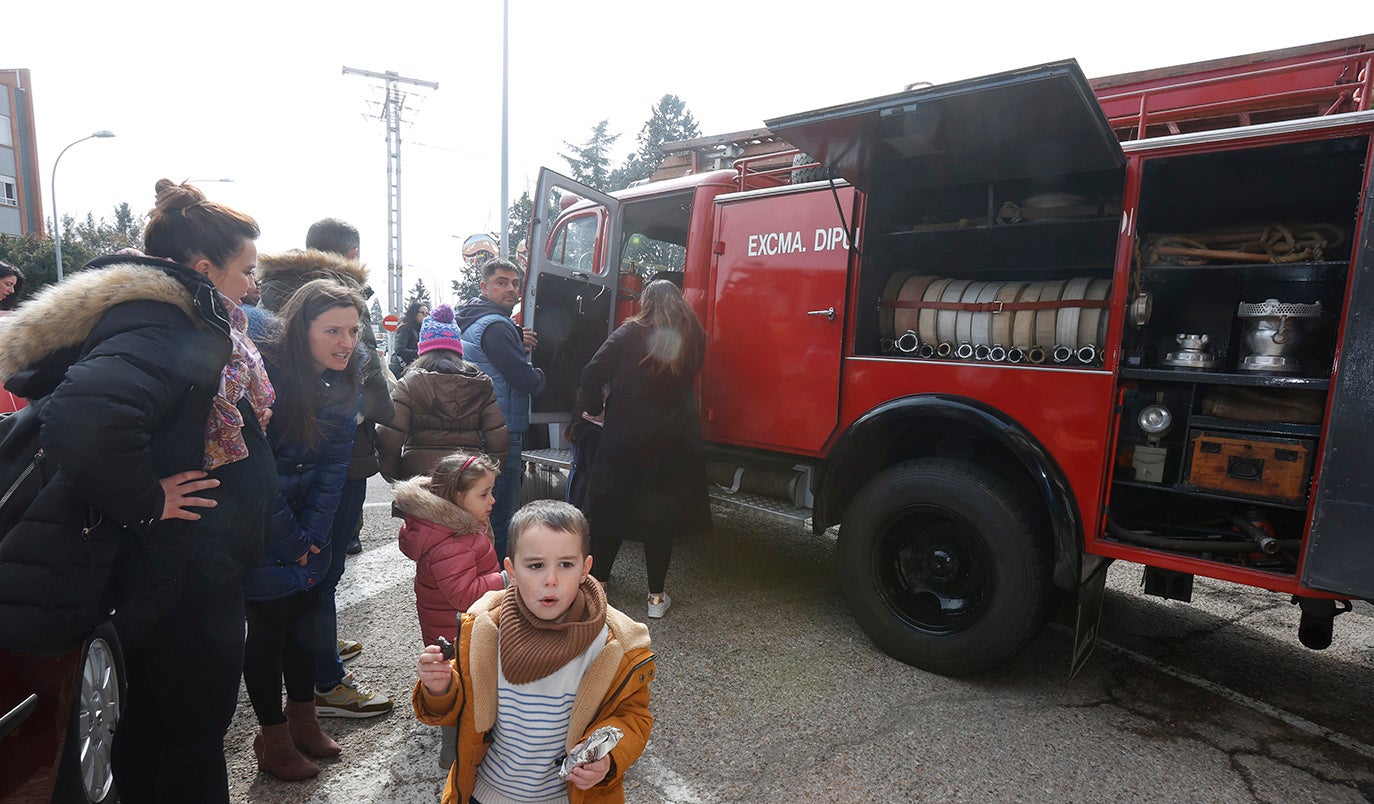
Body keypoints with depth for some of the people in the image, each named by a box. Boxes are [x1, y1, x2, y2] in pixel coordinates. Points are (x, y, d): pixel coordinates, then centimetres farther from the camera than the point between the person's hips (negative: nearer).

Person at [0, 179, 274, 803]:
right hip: (182, 572, -9)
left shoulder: (191, 324, 9)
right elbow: (82, 419, -41)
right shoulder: (159, 326, -23)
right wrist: (143, 504, -25)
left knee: (151, 718, 24)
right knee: (194, 733, 8)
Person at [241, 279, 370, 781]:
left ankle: (303, 719, 31)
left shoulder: (345, 384, -3)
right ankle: (273, 738, 22)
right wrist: (289, 541, -15)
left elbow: (333, 465, -3)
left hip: (309, 529, 5)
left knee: (305, 619, 13)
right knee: (269, 625, 4)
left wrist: (312, 533, -9)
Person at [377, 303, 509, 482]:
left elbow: (390, 439, -9)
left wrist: (393, 475, 6)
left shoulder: (409, 384, -3)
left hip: (419, 474, -1)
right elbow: (499, 438, -2)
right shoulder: (480, 384, 3)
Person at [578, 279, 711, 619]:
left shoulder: (629, 333, -6)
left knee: (611, 506, 14)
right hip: (672, 442, 1)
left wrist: (594, 409, 2)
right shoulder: (694, 339, 0)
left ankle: (598, 578, 27)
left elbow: (593, 373, -11)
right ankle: (656, 596, 14)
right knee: (661, 514, 9)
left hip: (624, 437, -1)